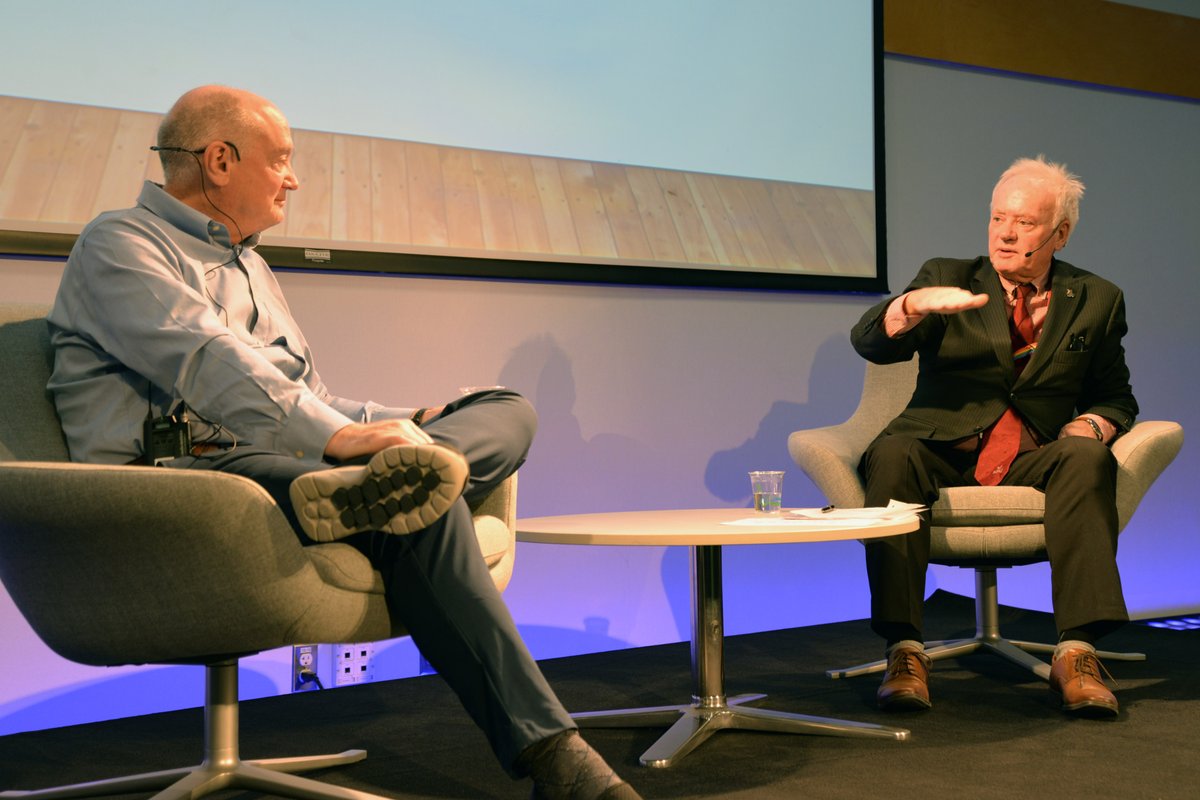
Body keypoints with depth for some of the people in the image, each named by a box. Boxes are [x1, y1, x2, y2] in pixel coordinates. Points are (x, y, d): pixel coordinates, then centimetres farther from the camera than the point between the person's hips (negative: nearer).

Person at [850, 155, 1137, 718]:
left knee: (1087, 456, -31)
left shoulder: (1096, 300, 15)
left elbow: (1115, 398, 17)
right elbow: (868, 343, -3)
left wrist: (1089, 425, -7)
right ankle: (905, 651, -35)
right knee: (892, 454, -33)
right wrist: (915, 303, -25)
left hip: (1033, 462, 1)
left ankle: (1075, 653, -34)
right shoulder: (947, 277, 11)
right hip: (941, 455, -1)